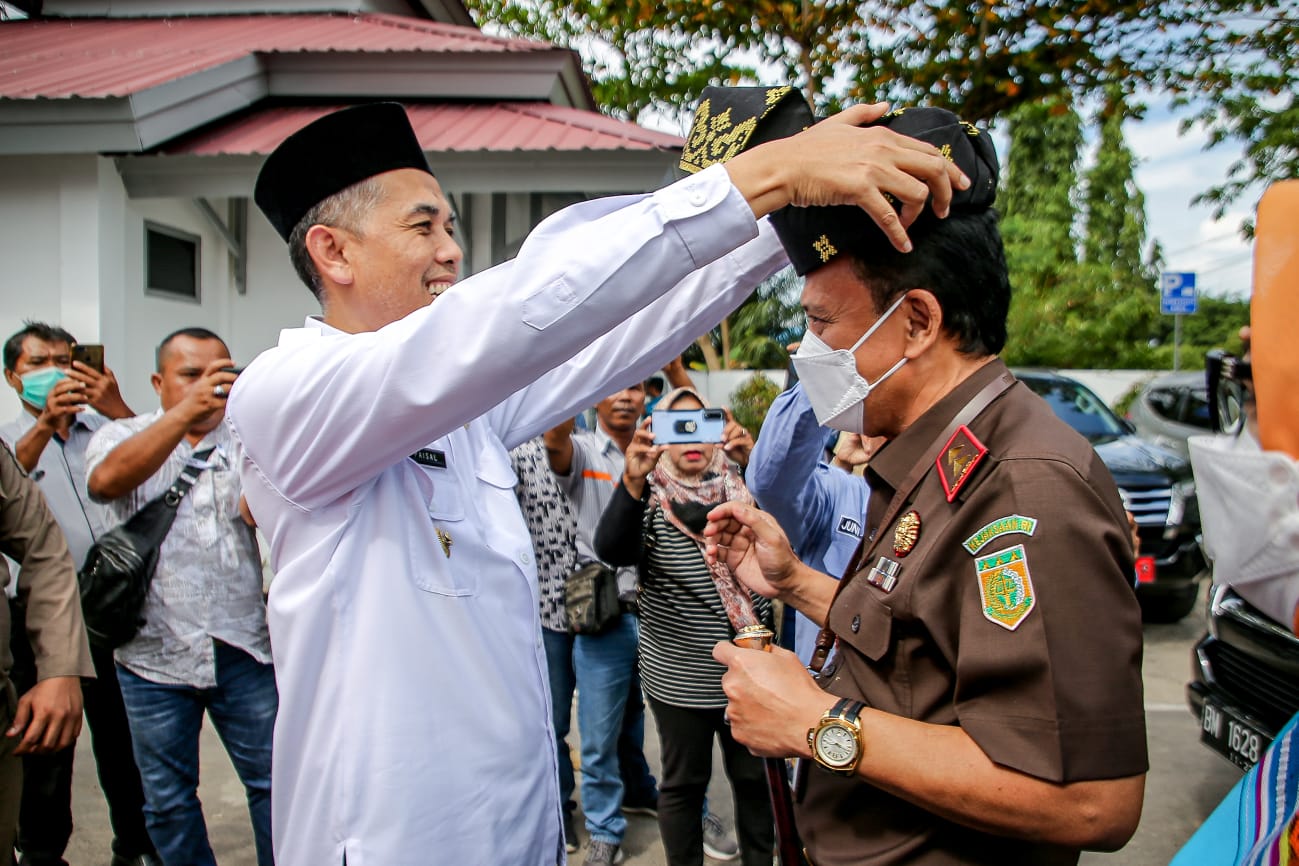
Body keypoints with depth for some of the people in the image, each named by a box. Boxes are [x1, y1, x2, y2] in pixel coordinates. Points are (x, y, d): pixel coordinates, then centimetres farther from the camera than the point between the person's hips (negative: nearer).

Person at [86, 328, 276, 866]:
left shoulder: (246, 441, 7)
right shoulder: (123, 437, 3)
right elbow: (106, 480, -20)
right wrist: (186, 411, -31)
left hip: (244, 649, 1)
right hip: (156, 655, 0)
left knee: (273, 783, 7)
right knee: (168, 801, 13)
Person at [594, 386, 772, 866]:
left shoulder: (739, 488, 3)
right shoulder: (647, 496, -3)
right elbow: (612, 550, -22)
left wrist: (756, 463, -30)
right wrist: (632, 481, -38)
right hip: (679, 677, -2)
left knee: (754, 776, 15)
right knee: (684, 782, 11)